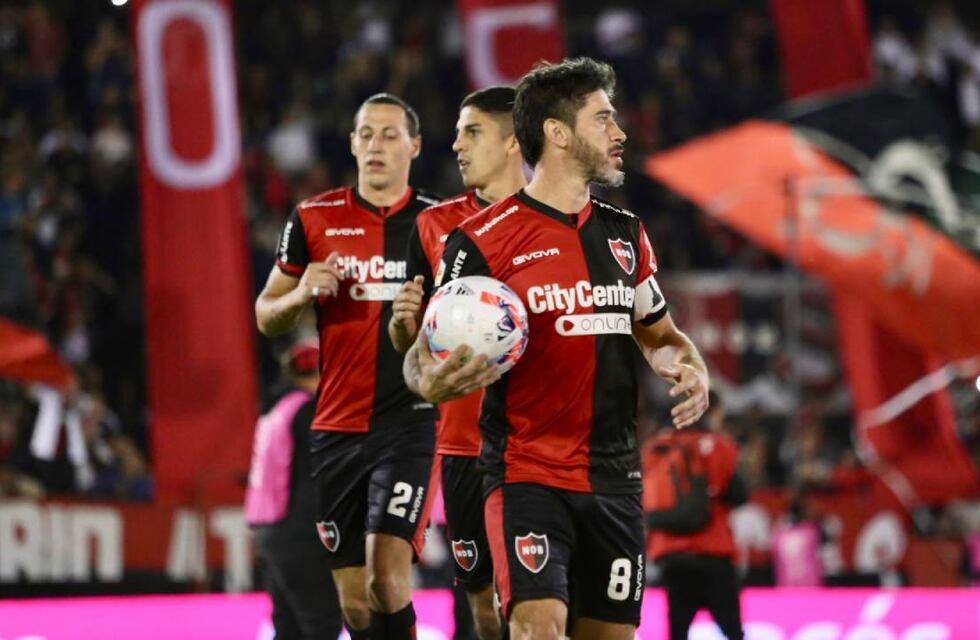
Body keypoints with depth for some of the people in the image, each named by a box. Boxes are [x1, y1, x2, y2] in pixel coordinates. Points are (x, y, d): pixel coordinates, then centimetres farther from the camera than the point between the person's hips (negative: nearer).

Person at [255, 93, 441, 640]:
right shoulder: (314, 220, 6)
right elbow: (266, 317, 12)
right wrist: (300, 294, -9)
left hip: (410, 421, -2)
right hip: (338, 426, 2)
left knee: (388, 576, -18)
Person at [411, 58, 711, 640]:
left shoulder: (625, 233, 12)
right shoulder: (482, 240, -7)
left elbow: (658, 334, 25)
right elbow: (426, 363, -5)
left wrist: (689, 368, 2)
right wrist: (439, 383, -29)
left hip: (615, 481, 6)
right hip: (527, 476, -6)